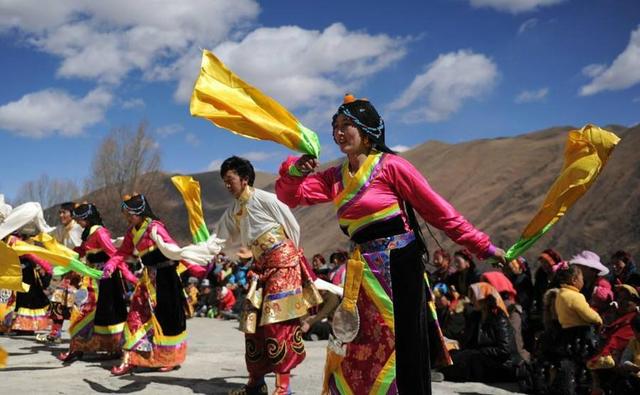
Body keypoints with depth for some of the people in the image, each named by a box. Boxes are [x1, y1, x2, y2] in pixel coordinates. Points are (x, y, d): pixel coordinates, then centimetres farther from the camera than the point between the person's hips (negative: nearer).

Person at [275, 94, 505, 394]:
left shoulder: (391, 165, -8)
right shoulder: (335, 176, 10)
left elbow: (437, 209, -8)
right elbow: (289, 196, 8)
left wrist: (481, 246, -7)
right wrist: (294, 171, -15)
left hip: (398, 263, -6)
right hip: (362, 271, 6)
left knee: (402, 346, -2)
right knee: (357, 348, 11)